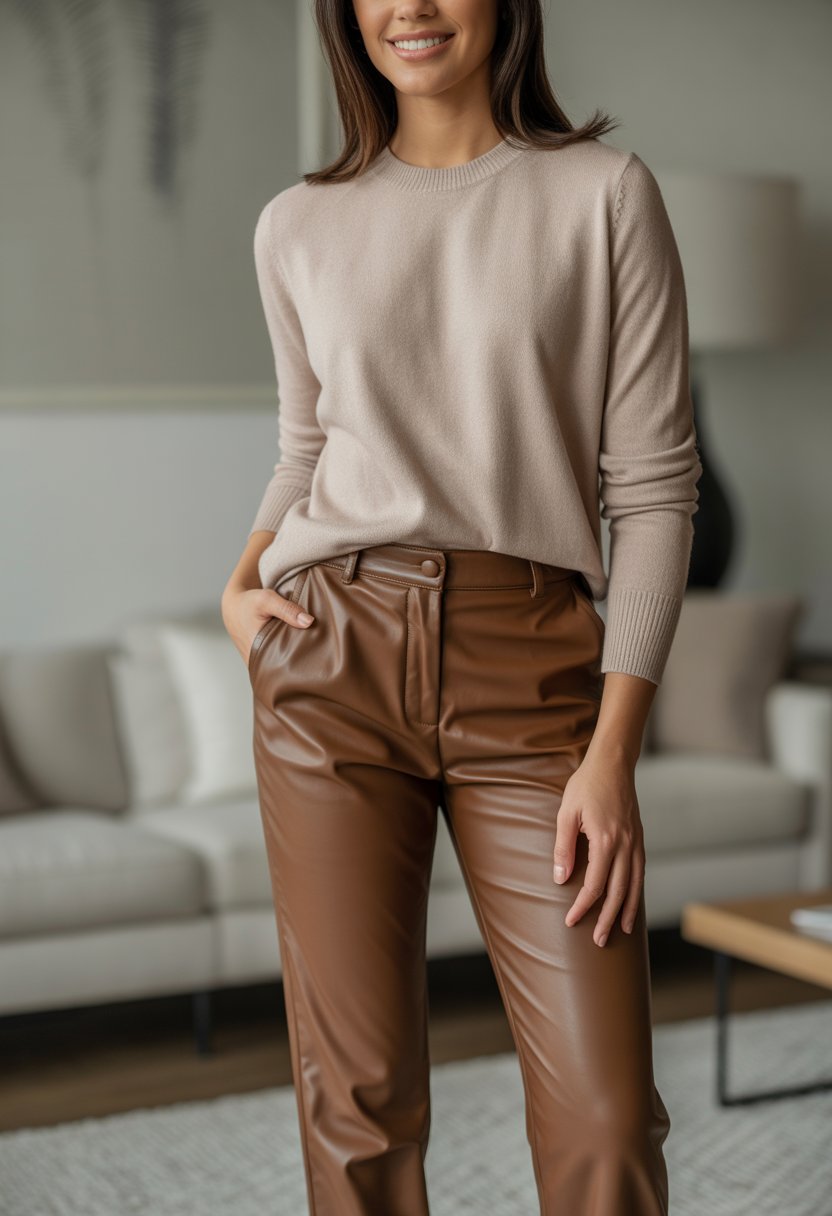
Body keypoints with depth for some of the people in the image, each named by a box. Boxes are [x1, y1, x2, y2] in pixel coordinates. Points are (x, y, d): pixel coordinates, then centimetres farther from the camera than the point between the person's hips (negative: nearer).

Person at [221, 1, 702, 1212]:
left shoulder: (605, 193, 1)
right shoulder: (300, 226, 10)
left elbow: (654, 486, -2)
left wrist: (614, 753, -9)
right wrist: (241, 580, 5)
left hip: (530, 670, -2)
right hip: (333, 662, 2)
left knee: (605, 1114, -5)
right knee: (358, 1095, 2)